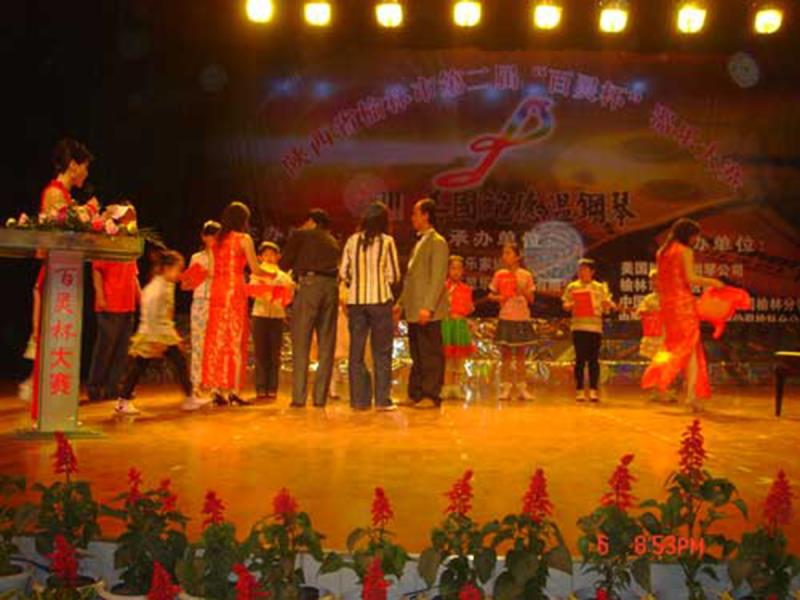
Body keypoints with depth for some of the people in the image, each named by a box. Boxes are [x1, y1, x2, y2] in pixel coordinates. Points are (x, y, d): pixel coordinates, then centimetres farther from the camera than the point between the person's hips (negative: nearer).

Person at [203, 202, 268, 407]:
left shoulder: (216, 241, 12)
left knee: (217, 339, 7)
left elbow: (212, 272, 11)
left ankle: (217, 390, 8)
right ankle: (234, 391, -2)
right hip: (235, 290, -5)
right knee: (236, 340, -1)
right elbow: (255, 269, -3)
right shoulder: (244, 239, -3)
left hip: (217, 290, 5)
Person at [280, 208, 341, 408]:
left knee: (301, 344, -2)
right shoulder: (334, 242, 28)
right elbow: (340, 268, 21)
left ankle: (299, 397, -7)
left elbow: (284, 264, 9)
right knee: (326, 345, 6)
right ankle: (320, 397, 4)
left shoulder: (300, 234, 14)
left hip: (309, 284, -4)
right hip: (332, 287, 4)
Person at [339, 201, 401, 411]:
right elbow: (393, 275, -2)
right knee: (381, 352, 5)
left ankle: (359, 399, 10)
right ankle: (382, 399, 4)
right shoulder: (387, 241, -3)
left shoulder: (352, 240, 3)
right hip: (380, 300, -2)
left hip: (355, 301, 2)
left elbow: (343, 272, 4)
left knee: (356, 351, 8)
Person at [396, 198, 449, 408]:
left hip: (428, 312, -9)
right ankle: (416, 394, 18)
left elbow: (438, 278, -16)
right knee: (417, 356, 12)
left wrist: (428, 307, -22)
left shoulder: (437, 242, -8)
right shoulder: (420, 243, 20)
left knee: (431, 355, -3)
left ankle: (432, 395, 2)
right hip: (414, 311, 9)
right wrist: (401, 303, 20)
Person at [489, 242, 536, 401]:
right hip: (505, 318, 0)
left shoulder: (526, 275, 2)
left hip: (522, 318, 0)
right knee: (506, 354, 2)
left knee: (520, 355, 6)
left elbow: (531, 299, 3)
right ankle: (506, 388, 7)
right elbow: (490, 294, 9)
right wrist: (497, 297, -12)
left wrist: (523, 289, -15)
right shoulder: (499, 274, 2)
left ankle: (522, 388, 12)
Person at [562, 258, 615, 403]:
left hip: (595, 327, 1)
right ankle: (579, 390, 6)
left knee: (594, 359, 1)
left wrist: (608, 305, -10)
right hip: (578, 326, -1)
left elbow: (606, 307, 12)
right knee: (580, 359, -1)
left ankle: (594, 390, 7)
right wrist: (571, 305, -14)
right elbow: (565, 305, 8)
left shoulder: (600, 287, 12)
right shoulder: (572, 287, 10)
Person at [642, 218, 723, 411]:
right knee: (689, 346, -2)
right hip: (683, 302, -6)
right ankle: (691, 393, -6)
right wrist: (711, 282, -3)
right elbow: (690, 278, -15)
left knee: (674, 345, 15)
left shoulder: (661, 252, 15)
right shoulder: (685, 251, -6)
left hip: (667, 303, 6)